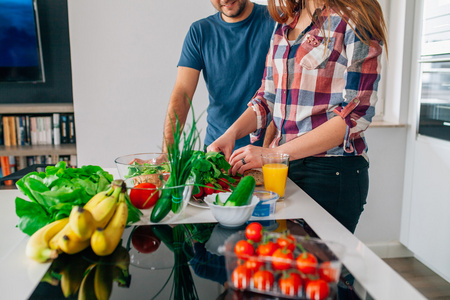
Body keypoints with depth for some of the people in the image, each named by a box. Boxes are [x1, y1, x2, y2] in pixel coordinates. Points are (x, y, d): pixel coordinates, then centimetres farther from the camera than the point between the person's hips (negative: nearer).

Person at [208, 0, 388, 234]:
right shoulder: (285, 20, 13)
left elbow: (357, 112, -15)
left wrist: (274, 153, -19)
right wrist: (231, 133, -1)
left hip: (332, 171, -6)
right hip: (283, 167, 6)